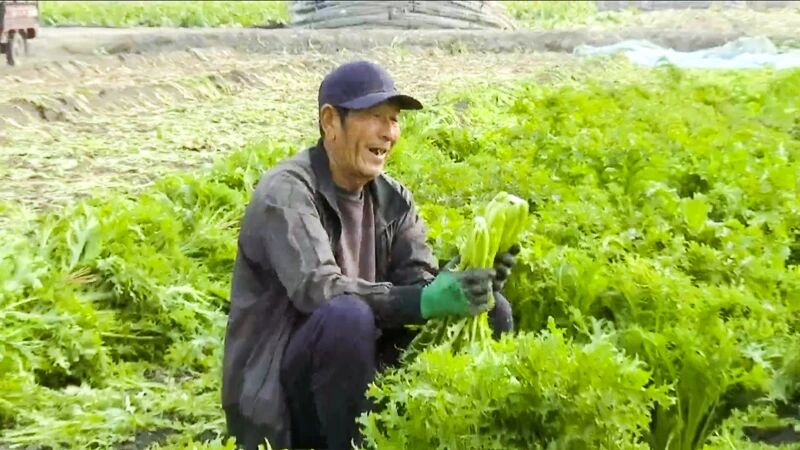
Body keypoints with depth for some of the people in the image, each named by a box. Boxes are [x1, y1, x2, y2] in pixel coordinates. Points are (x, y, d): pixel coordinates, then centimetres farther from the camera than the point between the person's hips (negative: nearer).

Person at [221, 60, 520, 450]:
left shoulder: (392, 198, 6)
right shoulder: (286, 193, -16)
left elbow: (420, 282, -4)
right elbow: (318, 291, -30)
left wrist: (473, 280, -25)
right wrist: (423, 301, -41)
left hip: (359, 378, 6)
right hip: (277, 396, -6)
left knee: (491, 311, -7)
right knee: (347, 316, -37)